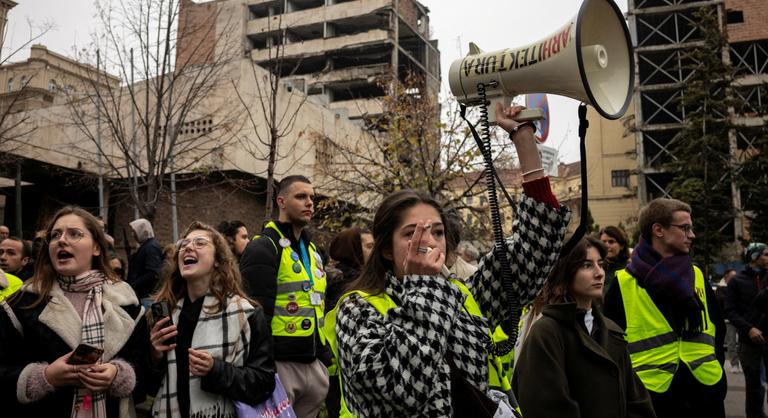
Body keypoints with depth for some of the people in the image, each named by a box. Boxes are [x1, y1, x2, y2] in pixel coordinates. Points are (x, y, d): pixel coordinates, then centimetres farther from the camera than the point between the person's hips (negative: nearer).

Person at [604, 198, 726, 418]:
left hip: (706, 392, 5)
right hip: (651, 395, -4)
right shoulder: (623, 284, -5)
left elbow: (717, 329, 17)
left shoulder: (697, 276, 10)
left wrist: (714, 368, 8)